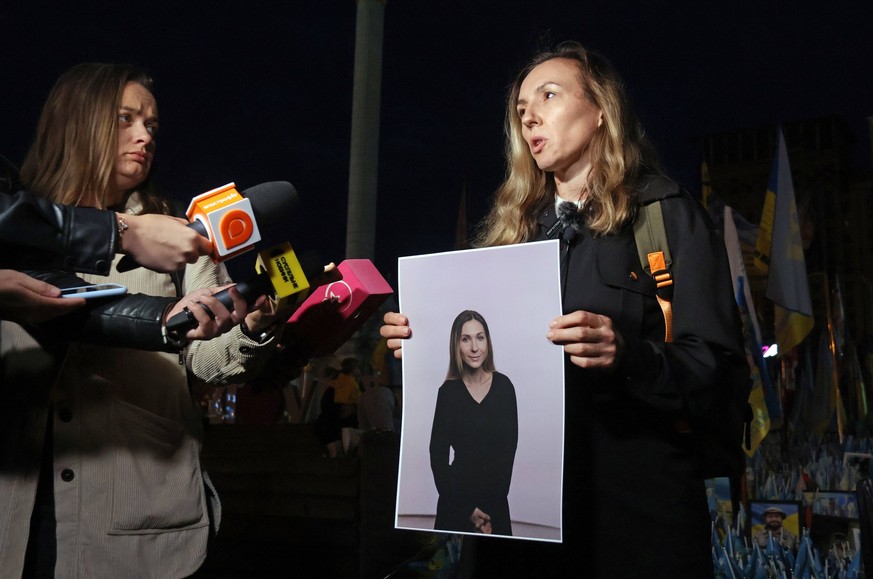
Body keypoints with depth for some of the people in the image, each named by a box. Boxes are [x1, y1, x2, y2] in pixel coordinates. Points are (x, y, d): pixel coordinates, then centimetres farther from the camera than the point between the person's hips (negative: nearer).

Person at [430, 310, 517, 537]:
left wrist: (490, 511, -7)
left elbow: (509, 448, -3)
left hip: (496, 501, 1)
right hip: (456, 501, -1)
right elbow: (438, 456, -6)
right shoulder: (448, 391, -8)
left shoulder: (504, 386, -5)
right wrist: (467, 508, -10)